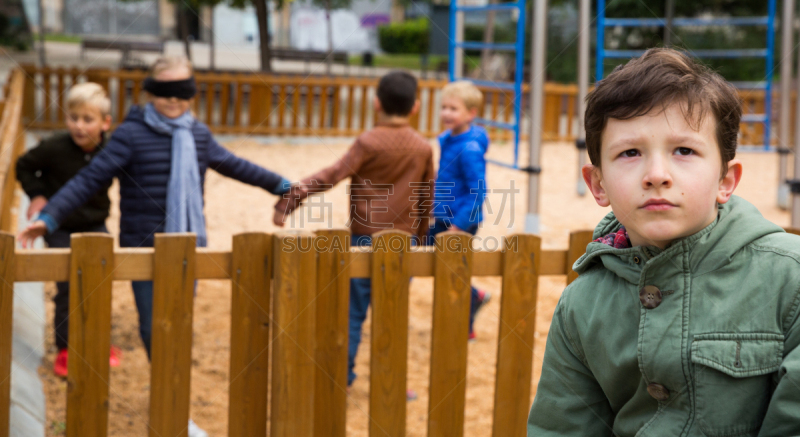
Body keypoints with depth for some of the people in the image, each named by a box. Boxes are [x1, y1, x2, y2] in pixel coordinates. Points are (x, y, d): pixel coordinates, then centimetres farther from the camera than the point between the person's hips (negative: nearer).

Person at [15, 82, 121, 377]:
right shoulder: (54, 148, -19)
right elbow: (24, 167, -2)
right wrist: (37, 195, -12)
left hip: (96, 228, 3)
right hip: (61, 230, -3)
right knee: (67, 291, 0)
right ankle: (65, 350, 15)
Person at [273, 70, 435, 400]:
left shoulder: (368, 142, -9)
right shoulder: (423, 148, 1)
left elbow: (332, 176, -18)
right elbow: (428, 199, 9)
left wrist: (289, 200, -18)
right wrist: (418, 236, 23)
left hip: (364, 238, -2)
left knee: (353, 312, 5)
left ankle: (342, 376, 8)